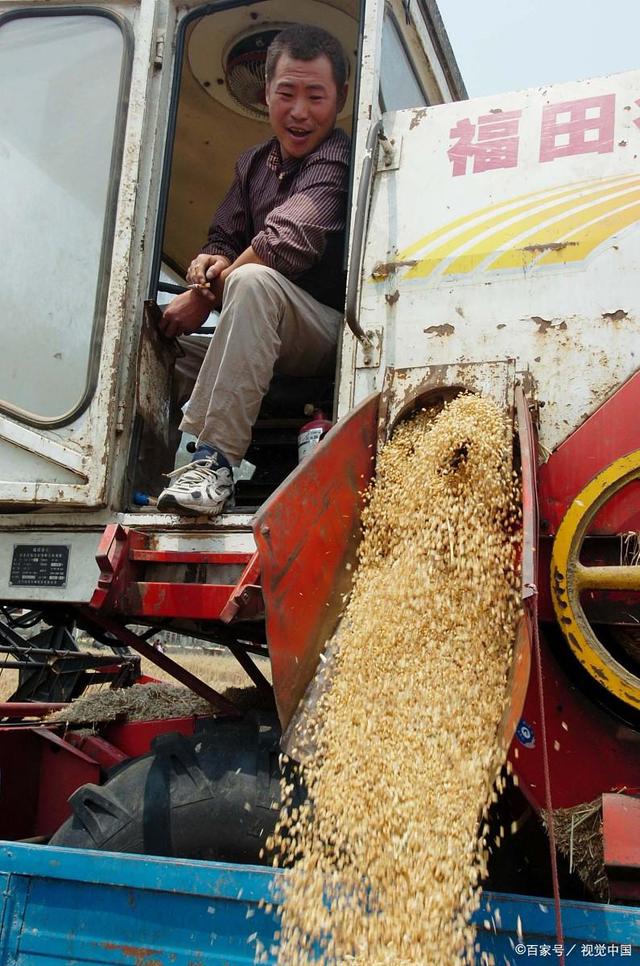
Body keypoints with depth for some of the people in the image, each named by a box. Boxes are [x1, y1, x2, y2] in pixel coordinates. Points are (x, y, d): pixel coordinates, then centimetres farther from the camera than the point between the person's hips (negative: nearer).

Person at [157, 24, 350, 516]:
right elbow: (225, 237, 12)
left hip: (329, 334, -8)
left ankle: (215, 461, -40)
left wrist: (205, 296, -18)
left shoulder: (339, 160, -12)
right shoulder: (254, 162, 14)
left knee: (253, 279, -37)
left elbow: (288, 243, -26)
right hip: (271, 344, 8)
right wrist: (212, 262, -14)